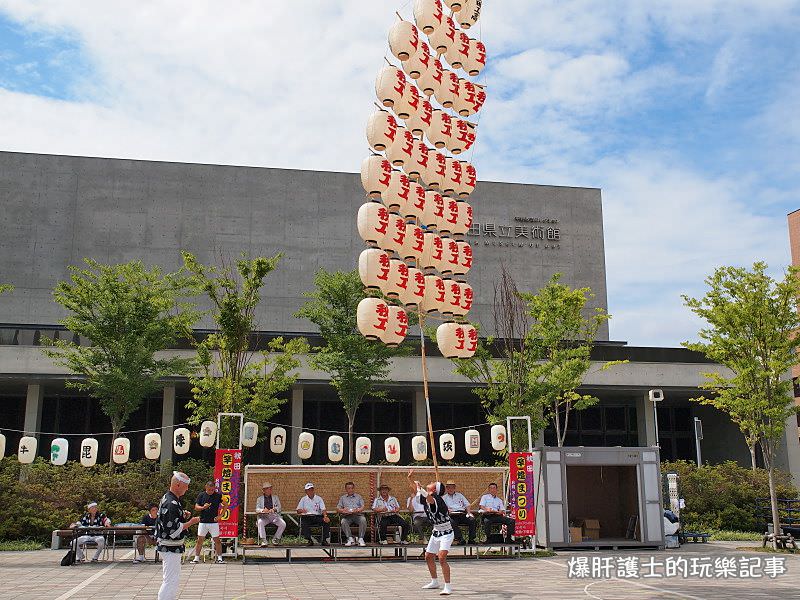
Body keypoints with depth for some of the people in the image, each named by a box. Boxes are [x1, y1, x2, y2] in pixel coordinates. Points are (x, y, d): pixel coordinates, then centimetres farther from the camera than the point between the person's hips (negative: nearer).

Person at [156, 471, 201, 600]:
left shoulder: (167, 498, 8)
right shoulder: (172, 504, -25)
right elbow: (173, 531, -27)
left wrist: (183, 515, 7)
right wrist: (191, 522, -17)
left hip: (167, 546, 11)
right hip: (171, 547, -11)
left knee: (170, 579, 21)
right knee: (171, 580, -6)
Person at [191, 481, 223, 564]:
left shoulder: (218, 495, -1)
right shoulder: (202, 495, 1)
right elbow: (196, 507, 3)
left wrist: (220, 515, -3)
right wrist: (203, 507, -17)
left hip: (214, 522, -1)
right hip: (203, 522, 1)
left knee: (217, 540, 0)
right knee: (200, 540, 3)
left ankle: (219, 557, 7)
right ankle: (196, 558, 13)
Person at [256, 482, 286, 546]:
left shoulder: (275, 497, 19)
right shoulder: (260, 499, 16)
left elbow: (279, 507, 7)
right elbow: (257, 509, 4)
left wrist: (274, 509, -16)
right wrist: (263, 510, -19)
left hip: (274, 516, 1)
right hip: (264, 517, -1)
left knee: (283, 524, -25)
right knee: (260, 522, -34)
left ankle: (275, 539, -5)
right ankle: (263, 540, -30)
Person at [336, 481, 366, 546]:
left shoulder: (358, 496, 23)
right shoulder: (343, 498, 23)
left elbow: (362, 507, 9)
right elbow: (338, 509, 14)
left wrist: (358, 510, -14)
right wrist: (343, 511, -9)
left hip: (358, 515, 0)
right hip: (347, 516, 1)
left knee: (363, 520, -33)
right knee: (343, 522, -33)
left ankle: (361, 539, -26)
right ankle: (350, 539, -25)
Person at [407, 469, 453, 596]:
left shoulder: (437, 500, -27)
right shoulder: (426, 499, -2)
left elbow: (428, 497, -50)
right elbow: (415, 491, 12)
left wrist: (419, 486, -37)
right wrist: (411, 478, -4)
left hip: (446, 533, -9)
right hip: (436, 532, 9)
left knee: (442, 558, -22)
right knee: (428, 557, 16)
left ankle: (447, 587, -18)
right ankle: (435, 582, 34)